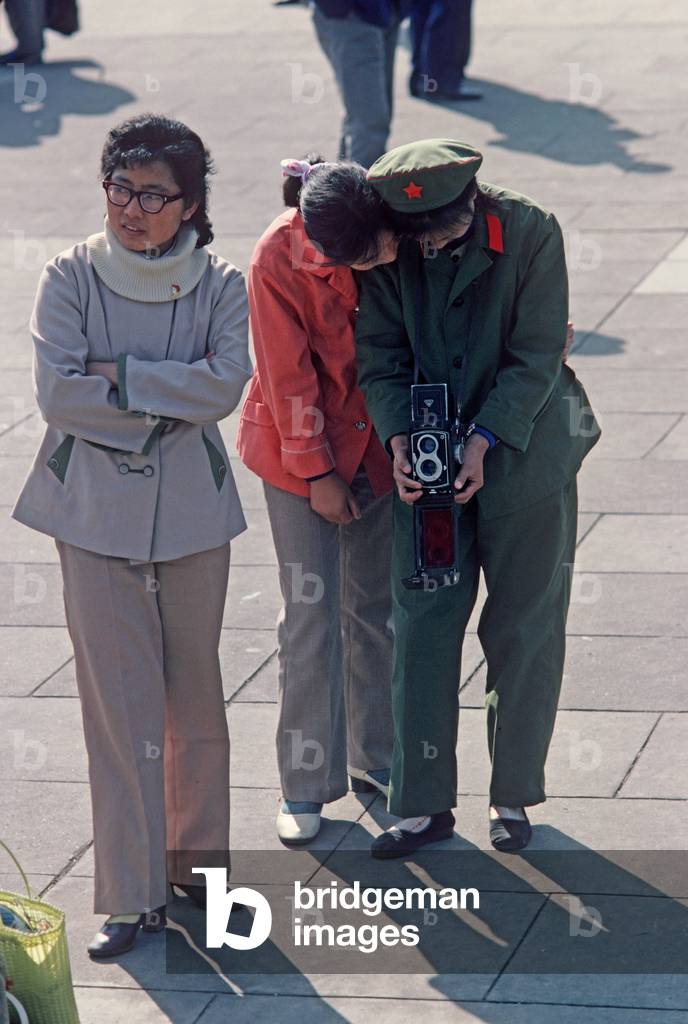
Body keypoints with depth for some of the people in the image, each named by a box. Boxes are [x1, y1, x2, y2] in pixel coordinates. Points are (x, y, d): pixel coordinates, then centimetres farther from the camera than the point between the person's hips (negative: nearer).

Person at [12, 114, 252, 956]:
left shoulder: (220, 286, 0)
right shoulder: (71, 278, -3)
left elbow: (224, 385, -15)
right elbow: (57, 393, -13)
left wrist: (119, 373, -17)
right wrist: (167, 403, -13)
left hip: (191, 511, 2)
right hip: (95, 514, -1)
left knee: (196, 691, 12)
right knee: (119, 701, -1)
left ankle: (195, 857, 29)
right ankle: (131, 894, 4)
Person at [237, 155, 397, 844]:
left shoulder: (398, 222, -12)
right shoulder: (280, 259, -23)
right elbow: (288, 376, -15)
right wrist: (316, 472, -9)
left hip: (379, 444, 4)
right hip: (303, 449, -4)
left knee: (375, 607, 12)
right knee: (311, 614, -2)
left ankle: (374, 759, 27)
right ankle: (305, 787, 8)